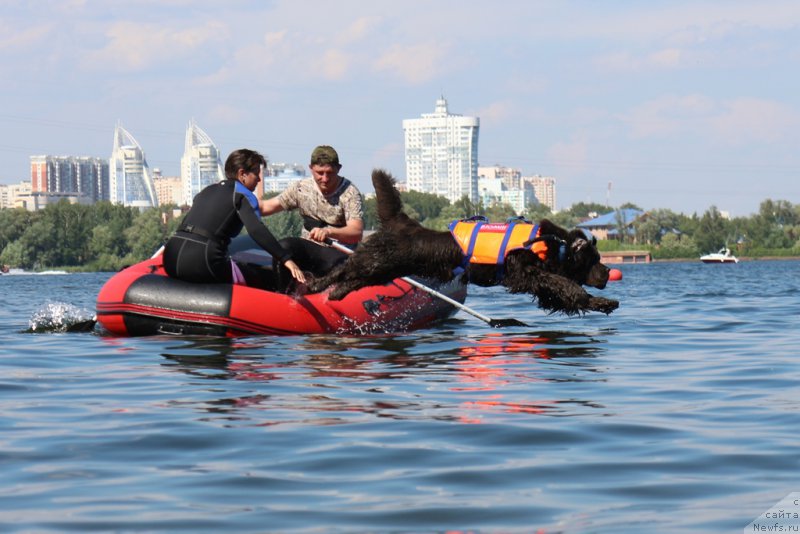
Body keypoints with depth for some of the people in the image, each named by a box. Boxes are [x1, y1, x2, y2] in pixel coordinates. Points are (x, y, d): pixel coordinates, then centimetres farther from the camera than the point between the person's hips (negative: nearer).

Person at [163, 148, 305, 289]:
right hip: (203, 262, -8)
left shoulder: (207, 191, 24)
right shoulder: (242, 194, 2)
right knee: (262, 279, 4)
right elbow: (256, 230, -13)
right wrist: (286, 259, -18)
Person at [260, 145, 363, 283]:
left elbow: (357, 233, -23)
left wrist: (328, 232, -41)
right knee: (284, 246, -26)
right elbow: (268, 206, 9)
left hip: (338, 252, -4)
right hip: (308, 249, 4)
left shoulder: (350, 193, -11)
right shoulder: (301, 188, 3)